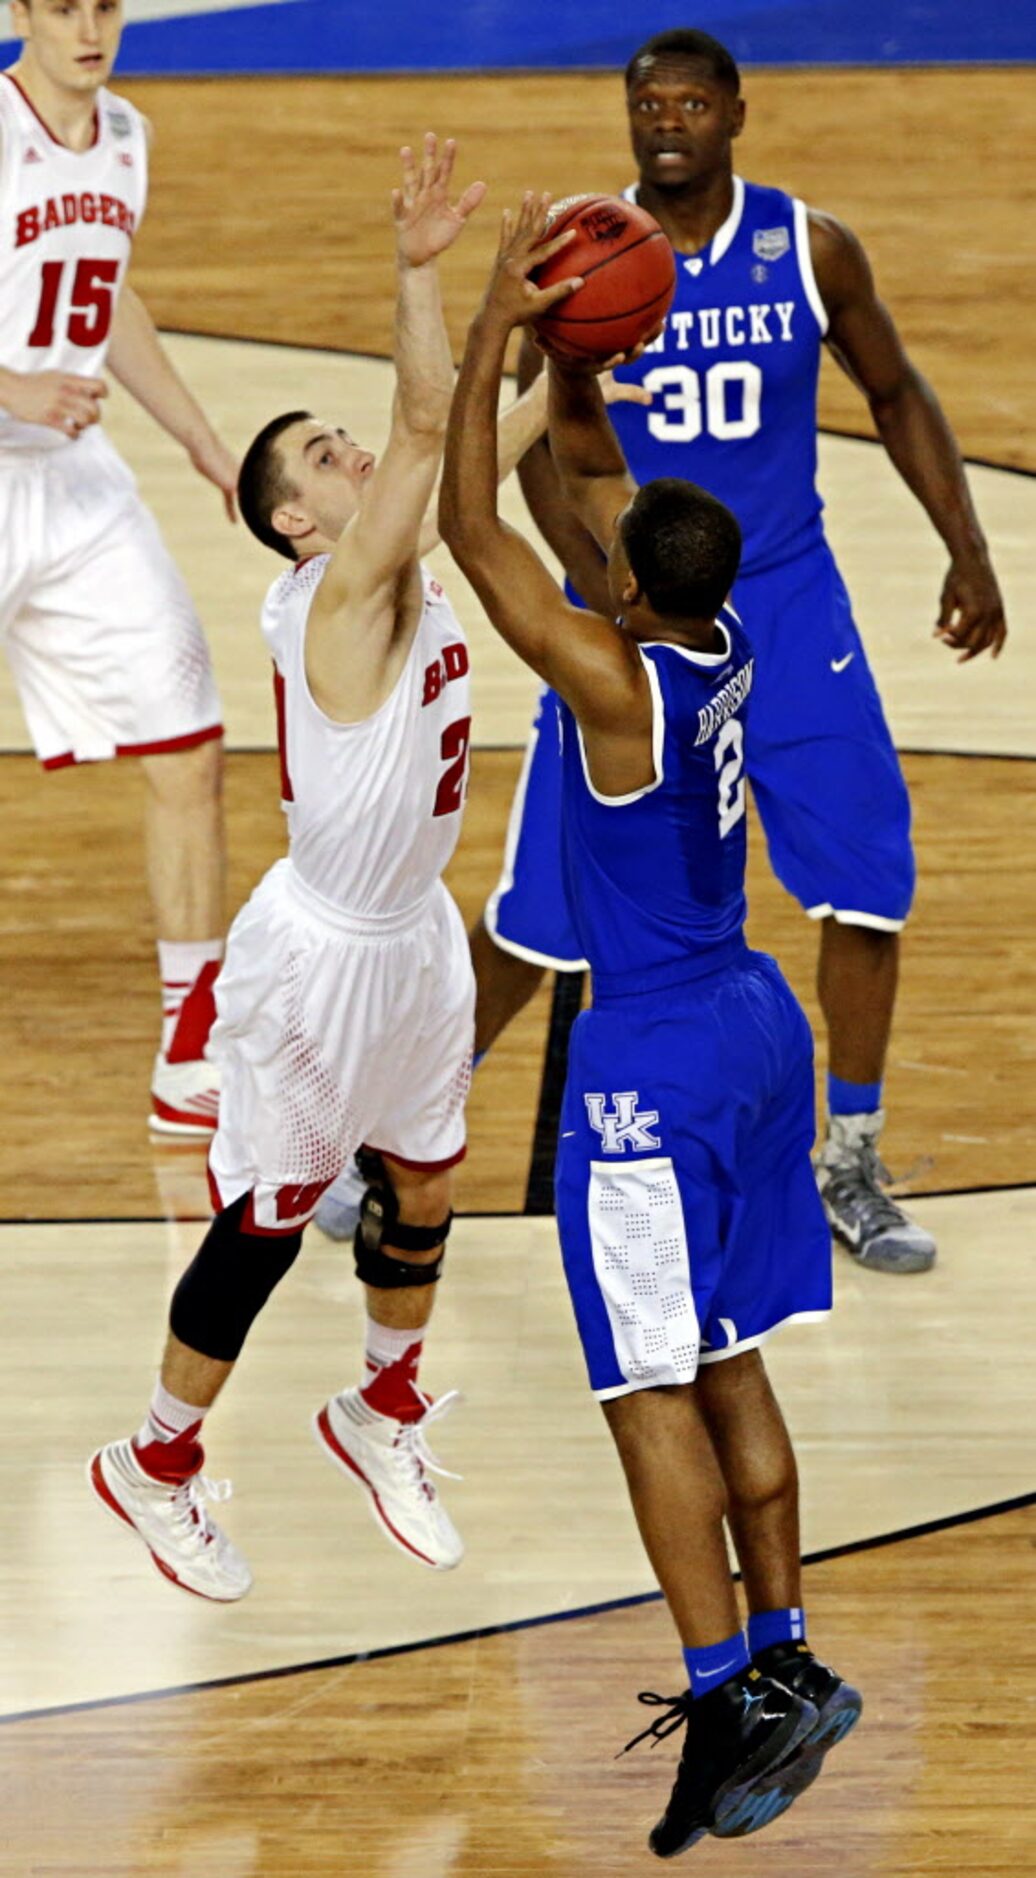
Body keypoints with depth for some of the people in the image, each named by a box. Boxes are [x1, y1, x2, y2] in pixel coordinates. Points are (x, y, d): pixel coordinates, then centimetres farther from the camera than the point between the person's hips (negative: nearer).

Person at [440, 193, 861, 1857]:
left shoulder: (616, 681, -22)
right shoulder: (720, 639, 0)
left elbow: (470, 527, -19)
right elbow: (587, 469, 15)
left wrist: (495, 326, -17)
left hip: (653, 1063, -9)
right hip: (757, 1026, 9)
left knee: (651, 1391, -6)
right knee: (727, 1368, 15)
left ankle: (734, 1698, -10)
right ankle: (775, 1664, 20)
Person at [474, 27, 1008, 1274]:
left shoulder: (810, 250, -6)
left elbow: (895, 394, 8)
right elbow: (535, 443, -7)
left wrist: (967, 551, 0)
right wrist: (605, 596, -21)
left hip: (784, 604, 1)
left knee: (867, 877, -6)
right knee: (547, 903, -1)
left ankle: (847, 1170, 11)